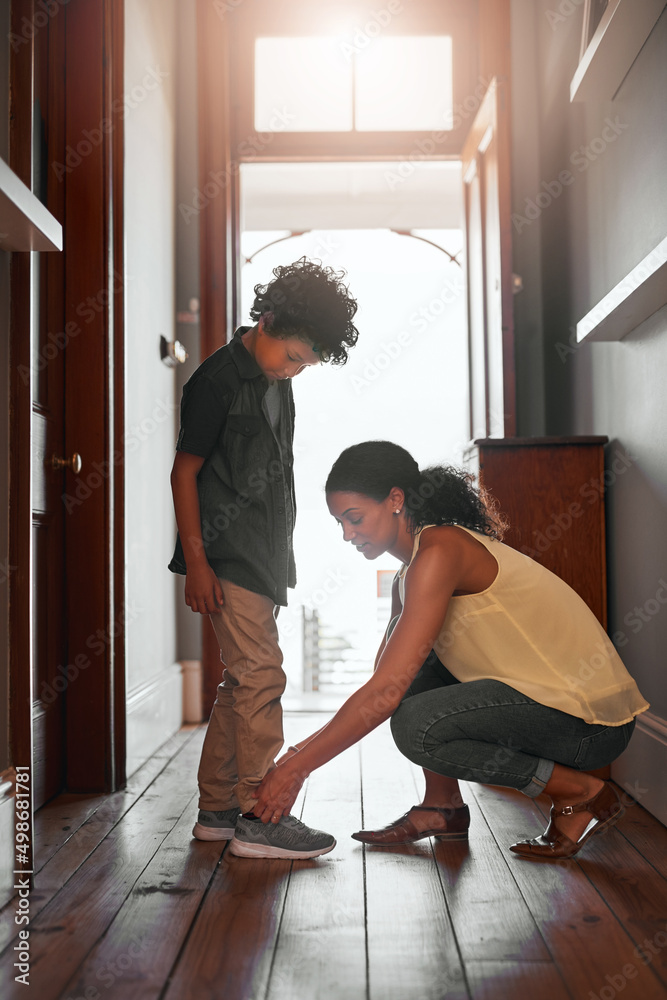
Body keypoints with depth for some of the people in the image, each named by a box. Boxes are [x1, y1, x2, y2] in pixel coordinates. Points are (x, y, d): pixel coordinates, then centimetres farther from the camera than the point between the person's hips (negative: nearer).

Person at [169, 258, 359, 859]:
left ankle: (217, 810, 18)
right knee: (261, 675, -11)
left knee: (242, 681, 10)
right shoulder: (218, 378, -10)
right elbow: (184, 471, -10)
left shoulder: (277, 381, 15)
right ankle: (257, 817, -5)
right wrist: (196, 561, -16)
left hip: (264, 555, 9)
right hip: (227, 556, -9)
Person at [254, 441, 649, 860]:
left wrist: (297, 768, -18)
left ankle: (582, 793, -8)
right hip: (548, 696, 10)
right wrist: (303, 749, 6)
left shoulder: (438, 551, -18)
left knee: (417, 724, -24)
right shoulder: (416, 567, 13)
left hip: (593, 720, -10)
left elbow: (385, 693, -23)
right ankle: (444, 807, 13)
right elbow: (384, 680, 14)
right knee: (412, 662, 10)